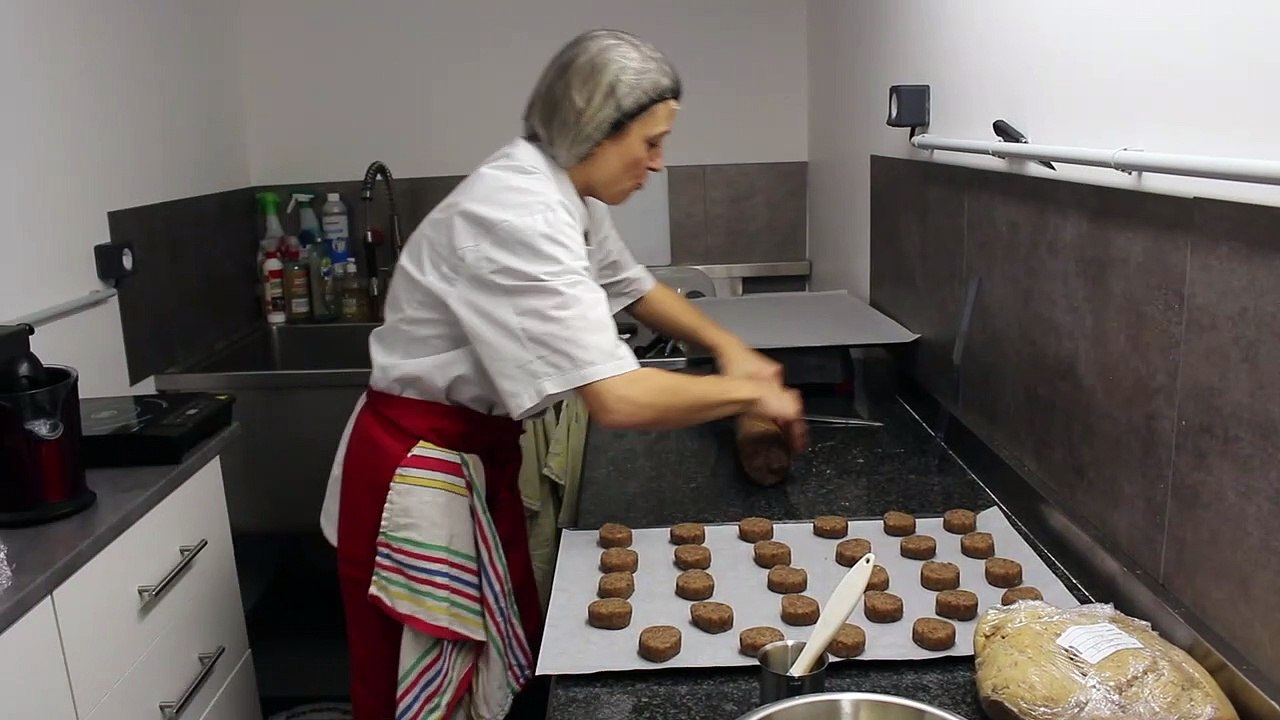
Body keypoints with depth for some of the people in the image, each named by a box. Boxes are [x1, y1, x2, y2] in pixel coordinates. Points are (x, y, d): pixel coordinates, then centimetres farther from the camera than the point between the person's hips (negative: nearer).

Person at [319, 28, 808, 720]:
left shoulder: (562, 191, 1)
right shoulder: (516, 213, -29)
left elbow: (634, 287, 18)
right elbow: (617, 398, -35)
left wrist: (728, 345, 4)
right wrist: (750, 393, -19)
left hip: (480, 454, 9)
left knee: (510, 663, 20)